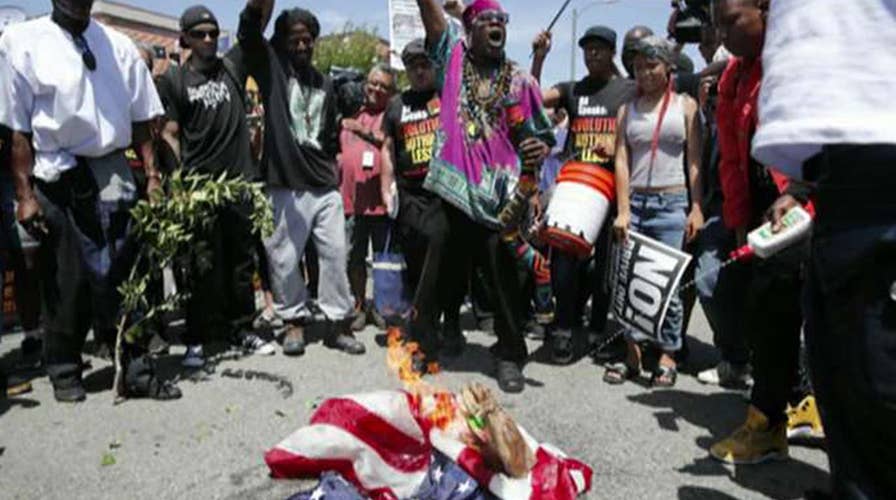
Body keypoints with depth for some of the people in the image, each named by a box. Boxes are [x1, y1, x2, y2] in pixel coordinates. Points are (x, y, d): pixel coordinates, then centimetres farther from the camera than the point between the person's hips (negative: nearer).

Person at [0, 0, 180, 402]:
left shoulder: (119, 46, 7)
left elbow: (140, 119, 10)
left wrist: (152, 175, 2)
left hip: (111, 174, 2)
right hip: (58, 179, -1)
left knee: (123, 275, 1)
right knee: (64, 279, 9)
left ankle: (135, 369, 8)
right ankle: (64, 372, 25)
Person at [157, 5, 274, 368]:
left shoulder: (232, 68, 11)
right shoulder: (174, 80, 4)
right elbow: (170, 134, 1)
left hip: (241, 181, 3)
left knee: (241, 260, 10)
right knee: (202, 266, 0)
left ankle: (239, 327, 23)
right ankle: (196, 338, 10)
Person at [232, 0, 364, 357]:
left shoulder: (325, 84, 15)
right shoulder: (271, 68, 4)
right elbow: (250, 30, -15)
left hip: (326, 187, 4)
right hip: (286, 186, -3)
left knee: (335, 255, 4)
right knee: (284, 260, 2)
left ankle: (338, 323, 15)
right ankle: (294, 320, 20)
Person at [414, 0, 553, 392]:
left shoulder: (520, 80, 9)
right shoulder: (453, 57, 9)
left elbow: (543, 132, 12)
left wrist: (541, 149, -10)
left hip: (501, 190, 0)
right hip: (456, 185, 1)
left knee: (502, 271, 0)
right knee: (452, 265, 11)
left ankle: (510, 355, 12)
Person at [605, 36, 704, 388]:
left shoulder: (685, 105, 7)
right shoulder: (627, 109, 12)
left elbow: (695, 160, 3)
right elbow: (621, 161, 4)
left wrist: (697, 208, -6)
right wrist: (622, 211, -6)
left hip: (672, 203, -2)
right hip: (635, 201, 2)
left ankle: (667, 356, 12)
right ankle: (633, 354, 12)